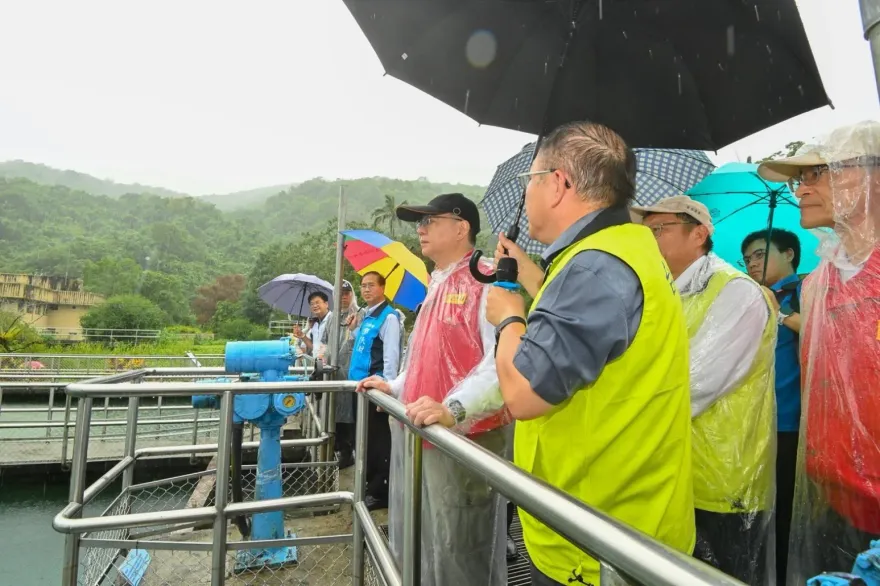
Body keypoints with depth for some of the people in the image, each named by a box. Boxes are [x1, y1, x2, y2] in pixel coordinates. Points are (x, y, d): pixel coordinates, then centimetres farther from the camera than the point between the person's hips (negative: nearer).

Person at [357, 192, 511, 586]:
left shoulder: (487, 282, -14)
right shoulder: (436, 286, 16)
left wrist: (454, 409, -37)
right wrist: (396, 388, 20)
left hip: (465, 439, -9)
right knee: (419, 549, 23)